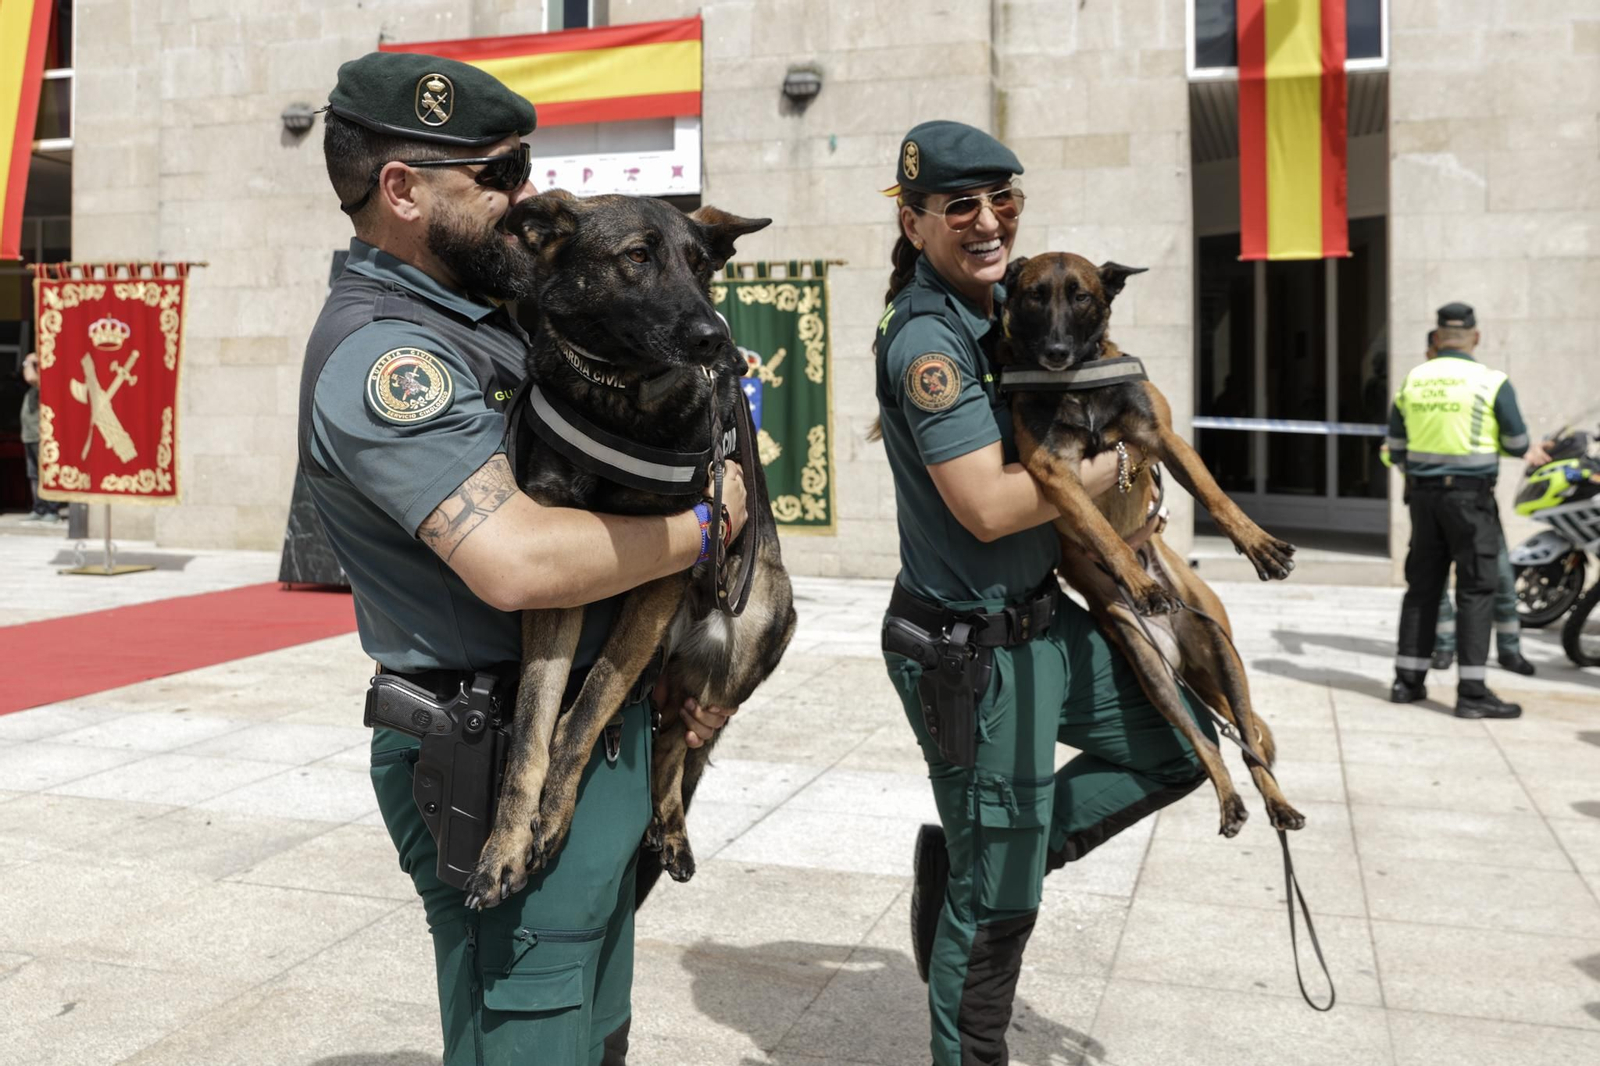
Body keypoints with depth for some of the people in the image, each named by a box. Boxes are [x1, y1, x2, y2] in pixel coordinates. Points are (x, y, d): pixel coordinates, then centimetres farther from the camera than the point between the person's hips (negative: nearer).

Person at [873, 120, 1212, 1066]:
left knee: (1176, 745, 17)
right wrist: (1113, 465, -13)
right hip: (973, 651, -9)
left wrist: (1123, 508, 11)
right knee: (998, 900, 3)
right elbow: (988, 507, -27)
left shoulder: (1005, 302, 7)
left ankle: (962, 857, 20)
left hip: (1045, 619, 9)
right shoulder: (928, 340, -21)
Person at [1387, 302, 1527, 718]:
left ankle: (1408, 680, 14)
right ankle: (1472, 692, -3)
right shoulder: (1491, 382, -7)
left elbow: (1396, 446, 11)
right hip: (1470, 494, -5)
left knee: (1422, 586, 11)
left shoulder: (1411, 380, 5)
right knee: (1475, 590, -1)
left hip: (1422, 493, 5)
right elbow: (1518, 445, -1)